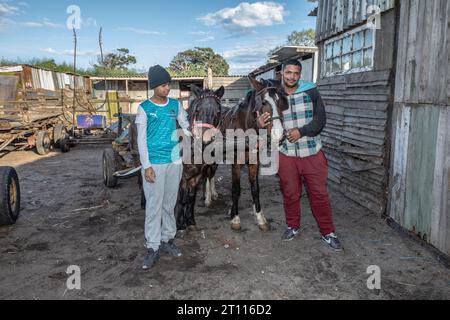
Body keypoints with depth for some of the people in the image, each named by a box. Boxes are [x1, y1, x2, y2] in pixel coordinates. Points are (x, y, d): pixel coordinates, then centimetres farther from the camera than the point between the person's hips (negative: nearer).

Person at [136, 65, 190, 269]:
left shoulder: (176, 105, 6)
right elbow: (141, 139, -5)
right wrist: (146, 166, -11)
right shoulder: (145, 108, -4)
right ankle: (153, 247, 10)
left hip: (175, 161, 4)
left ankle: (167, 239, 27)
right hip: (154, 163, -3)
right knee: (154, 205, 0)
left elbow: (186, 127, 9)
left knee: (170, 203, 13)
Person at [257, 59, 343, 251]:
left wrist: (301, 131, -22)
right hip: (286, 155, 1)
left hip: (313, 154, -1)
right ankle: (293, 226, 35)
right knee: (290, 194, 13)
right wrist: (261, 125, -18)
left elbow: (320, 120, -7)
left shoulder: (311, 92, -2)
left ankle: (328, 233, 20)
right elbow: (269, 127, 6)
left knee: (320, 194, 6)